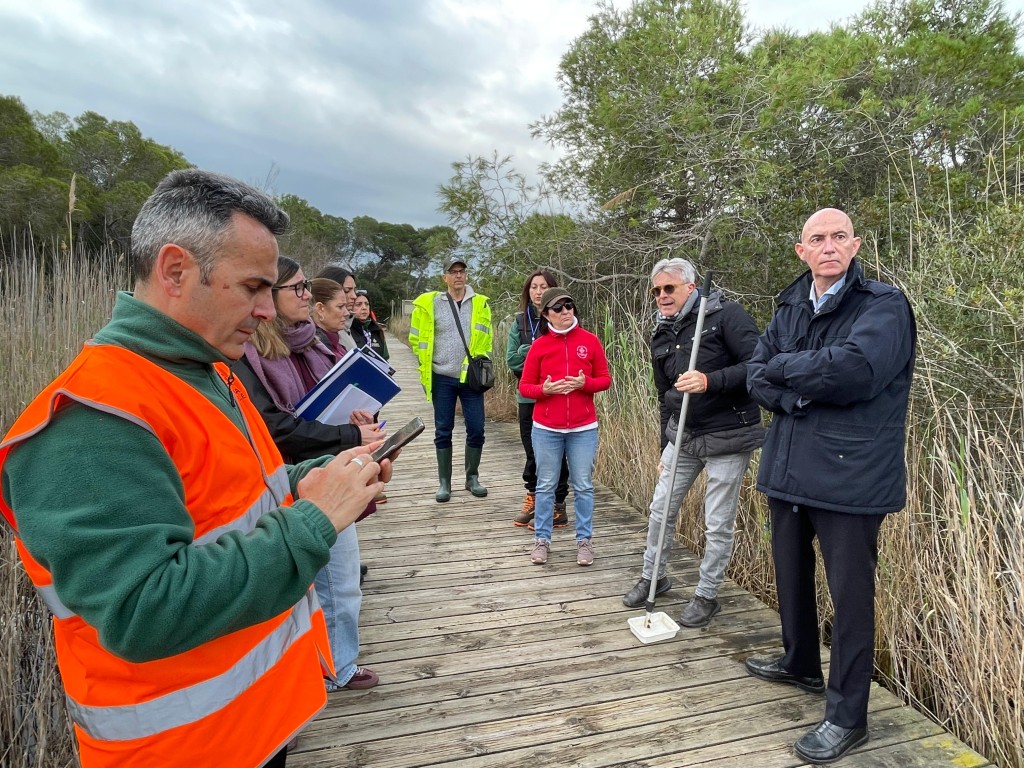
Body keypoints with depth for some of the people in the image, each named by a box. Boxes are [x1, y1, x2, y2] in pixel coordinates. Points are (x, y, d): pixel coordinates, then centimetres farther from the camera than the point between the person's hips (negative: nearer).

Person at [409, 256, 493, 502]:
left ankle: (472, 478, 21)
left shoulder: (480, 304, 2)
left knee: (476, 430, 3)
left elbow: (487, 339, 12)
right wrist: (426, 365, 4)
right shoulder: (429, 303, -1)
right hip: (442, 379, -1)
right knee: (443, 432, 7)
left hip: (471, 378, 1)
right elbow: (417, 338, 7)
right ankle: (444, 483, 18)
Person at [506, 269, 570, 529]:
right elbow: (512, 359, 0)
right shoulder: (520, 321, 7)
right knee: (531, 449, 16)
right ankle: (533, 500, 32)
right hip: (528, 396, 5)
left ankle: (557, 507, 16)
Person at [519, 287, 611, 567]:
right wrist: (545, 389, -17)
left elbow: (605, 379, 4)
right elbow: (524, 386, 2)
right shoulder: (539, 345, -2)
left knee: (583, 486, 8)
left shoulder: (590, 341, -1)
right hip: (546, 429, 0)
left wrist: (585, 383, -16)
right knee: (545, 486, 10)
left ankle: (584, 540, 22)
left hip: (583, 428, 0)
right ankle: (542, 539, 23)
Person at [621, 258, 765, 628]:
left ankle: (706, 595, 25)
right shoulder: (661, 336, 8)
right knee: (661, 509, 13)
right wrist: (664, 450, 19)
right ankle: (652, 576, 35)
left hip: (728, 438, -6)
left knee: (718, 524, 5)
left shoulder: (726, 314, -12)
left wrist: (710, 381, -32)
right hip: (682, 437, 6)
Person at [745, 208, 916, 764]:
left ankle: (847, 717, 19)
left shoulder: (884, 306, -9)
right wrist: (805, 393, -15)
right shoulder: (790, 308, 11)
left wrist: (784, 367, -12)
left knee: (849, 593, 3)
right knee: (791, 573, 21)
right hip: (788, 468, 7)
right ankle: (800, 664, 44)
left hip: (849, 476, -6)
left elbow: (853, 368, -27)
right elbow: (757, 377, 4)